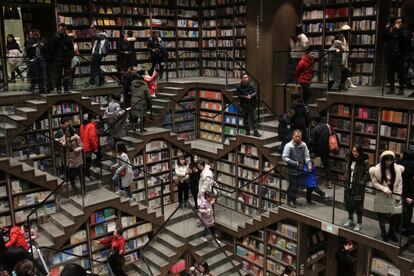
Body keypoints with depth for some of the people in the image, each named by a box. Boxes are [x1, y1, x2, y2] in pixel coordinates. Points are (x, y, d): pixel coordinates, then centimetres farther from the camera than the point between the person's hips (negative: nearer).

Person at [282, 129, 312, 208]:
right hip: (292, 170, -4)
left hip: (301, 170, 4)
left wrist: (309, 164, -12)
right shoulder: (289, 145, -14)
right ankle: (290, 200, 23)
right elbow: (284, 157, -13)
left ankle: (293, 199, 32)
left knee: (299, 184, 12)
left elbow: (307, 156, 4)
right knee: (292, 186, 4)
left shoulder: (303, 145, -2)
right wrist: (294, 163, -18)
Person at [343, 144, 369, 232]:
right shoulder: (350, 160, 6)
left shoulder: (364, 162, -12)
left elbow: (367, 174, -12)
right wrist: (346, 181, 8)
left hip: (358, 187, -6)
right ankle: (350, 219, 34)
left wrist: (361, 183, -17)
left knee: (358, 205, 2)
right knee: (348, 202, 15)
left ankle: (359, 223, 17)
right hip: (349, 185, 6)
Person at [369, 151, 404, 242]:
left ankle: (392, 233, 31)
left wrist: (398, 196, -2)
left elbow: (399, 183, 1)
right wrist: (385, 189, -21)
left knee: (396, 216, 5)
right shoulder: (377, 169, -13)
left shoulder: (397, 169, -6)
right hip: (382, 197, -1)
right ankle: (383, 233, 33)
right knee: (382, 216, 11)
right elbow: (375, 183, -9)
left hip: (394, 197, 2)